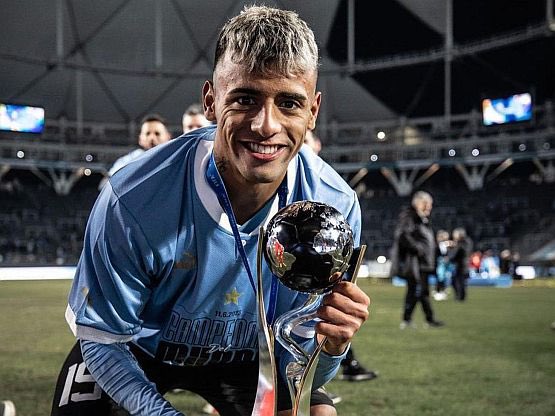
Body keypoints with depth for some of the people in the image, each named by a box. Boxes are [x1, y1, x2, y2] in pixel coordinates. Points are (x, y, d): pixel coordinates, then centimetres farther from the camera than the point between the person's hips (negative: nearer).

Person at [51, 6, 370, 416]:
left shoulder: (335, 206, -26)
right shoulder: (132, 200, -34)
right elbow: (103, 337, -18)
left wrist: (331, 344, -38)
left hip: (247, 357, 1)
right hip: (135, 351, -1)